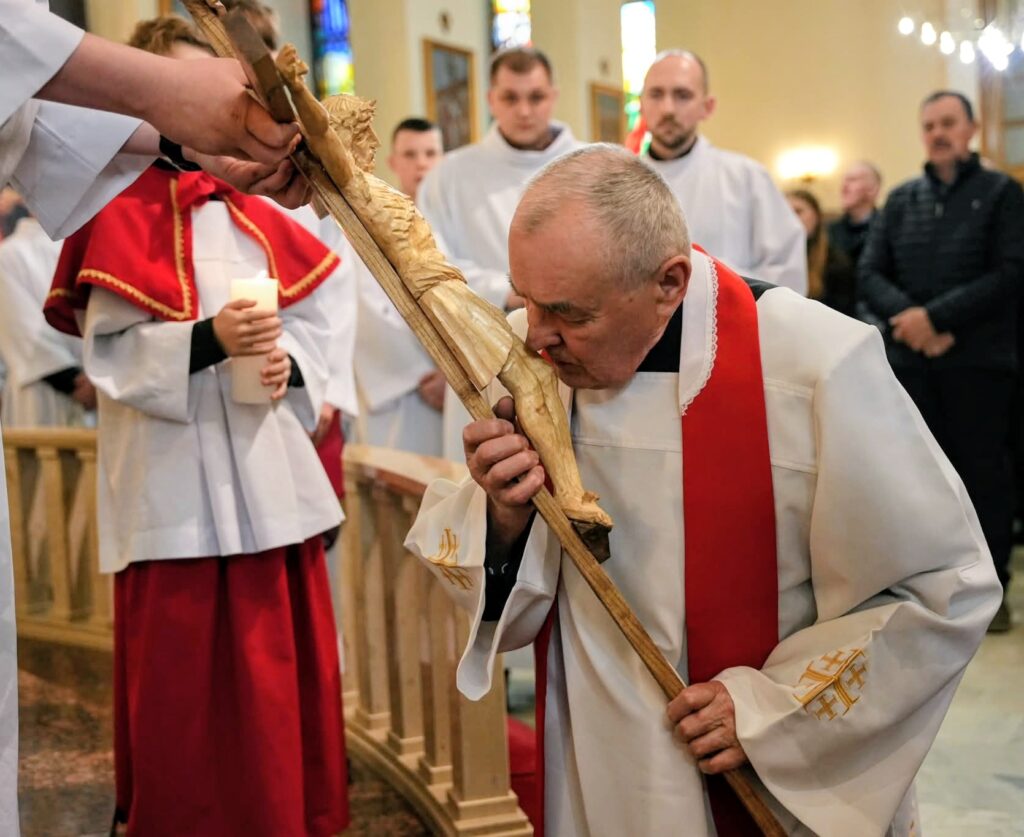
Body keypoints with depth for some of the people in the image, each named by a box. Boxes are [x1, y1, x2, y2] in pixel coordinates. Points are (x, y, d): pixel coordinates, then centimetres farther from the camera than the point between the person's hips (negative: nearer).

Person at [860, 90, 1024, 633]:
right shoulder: (901, 200, 12)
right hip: (910, 359, 3)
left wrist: (935, 315, -16)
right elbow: (870, 273, 4)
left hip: (979, 360, -3)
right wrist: (908, 319, -14)